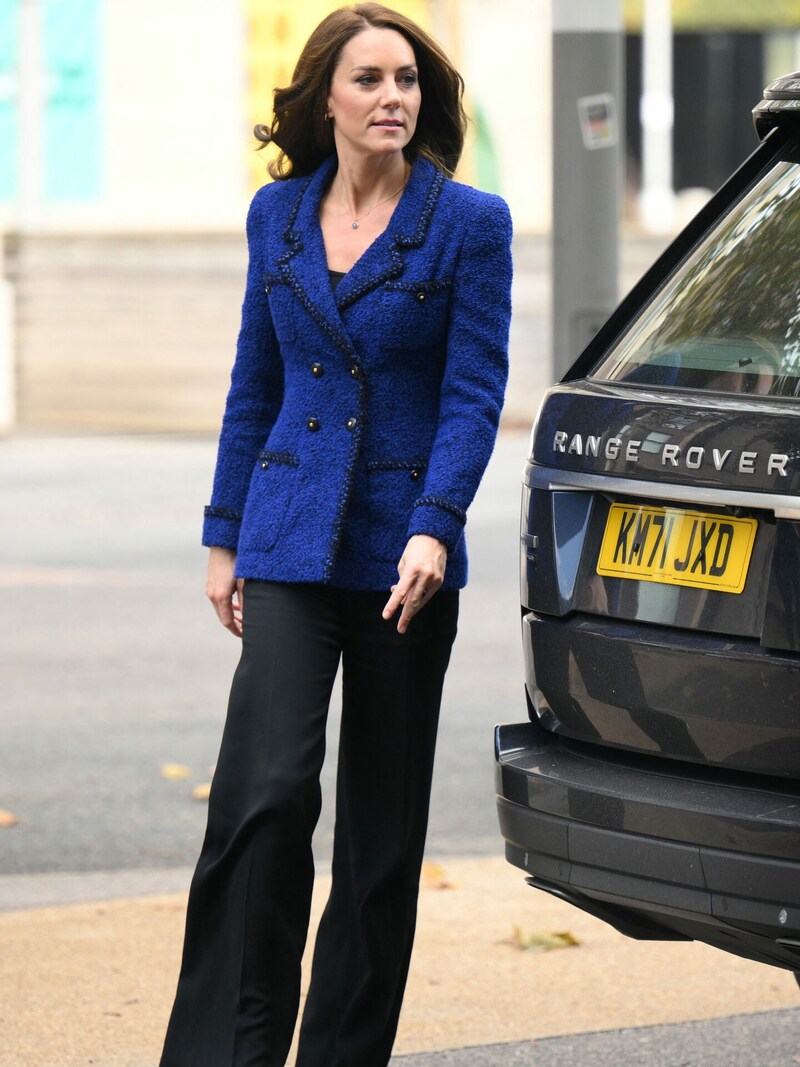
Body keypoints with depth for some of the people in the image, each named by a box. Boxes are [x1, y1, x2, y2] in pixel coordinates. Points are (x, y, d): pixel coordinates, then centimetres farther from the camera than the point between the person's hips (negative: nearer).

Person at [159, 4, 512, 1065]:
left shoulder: (469, 223, -2)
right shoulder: (279, 215, 8)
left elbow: (473, 395, -6)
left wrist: (433, 528, -19)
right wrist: (224, 533, 12)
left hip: (404, 551, -1)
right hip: (290, 540, 1)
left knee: (383, 820, 6)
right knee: (266, 789, -14)